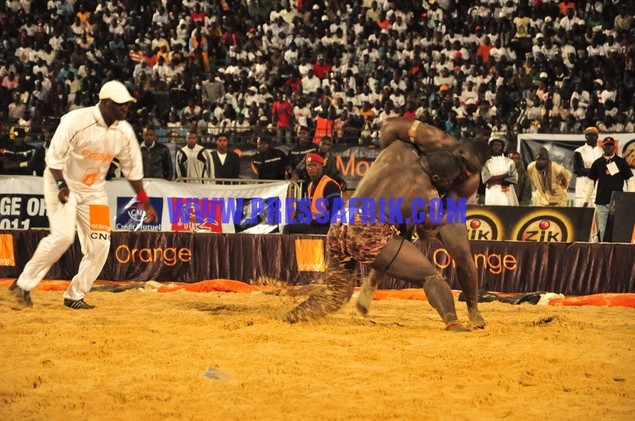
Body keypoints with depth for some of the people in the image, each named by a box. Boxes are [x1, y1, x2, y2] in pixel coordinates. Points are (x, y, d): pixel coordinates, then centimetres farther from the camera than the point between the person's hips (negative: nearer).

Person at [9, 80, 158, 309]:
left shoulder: (124, 131, -5)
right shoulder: (76, 121, -22)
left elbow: (133, 169, 6)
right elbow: (55, 155, -19)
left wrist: (144, 201, 7)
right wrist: (61, 185, -31)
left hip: (93, 190, 6)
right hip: (62, 182, -6)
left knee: (100, 244, -4)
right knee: (63, 236, -22)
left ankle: (75, 296, 9)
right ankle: (24, 284, -10)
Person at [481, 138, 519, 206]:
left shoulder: (509, 162, 11)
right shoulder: (486, 163, 9)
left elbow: (513, 178, 0)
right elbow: (486, 179, -5)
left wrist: (494, 181, -8)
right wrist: (505, 175, -5)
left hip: (507, 196, 1)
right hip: (492, 196, -1)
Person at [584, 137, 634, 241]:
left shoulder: (621, 162, 5)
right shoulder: (597, 163, 10)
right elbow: (591, 182, 14)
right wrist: (586, 201, 10)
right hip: (601, 202, 2)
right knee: (602, 231, 1)